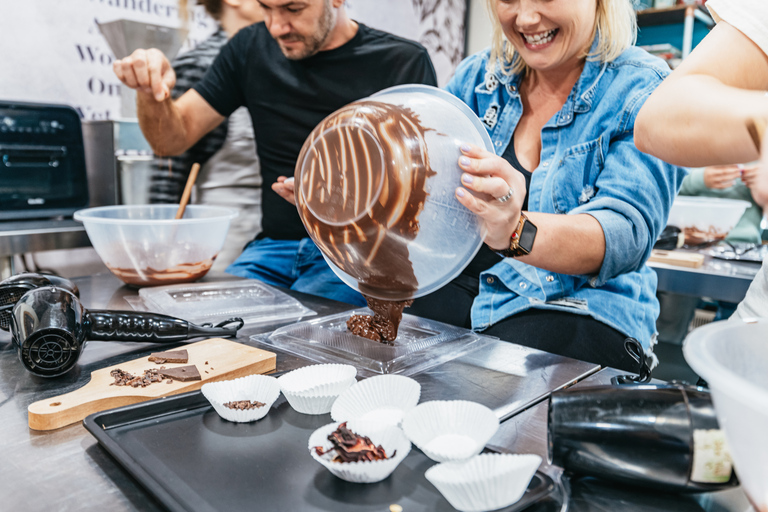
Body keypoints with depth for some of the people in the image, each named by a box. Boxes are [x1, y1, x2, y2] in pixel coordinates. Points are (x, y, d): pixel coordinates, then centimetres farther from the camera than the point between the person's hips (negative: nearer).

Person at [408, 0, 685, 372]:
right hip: (455, 285, 4)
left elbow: (627, 233, -18)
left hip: (579, 310, -3)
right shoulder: (476, 77, 9)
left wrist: (515, 233, -38)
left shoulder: (645, 88, -5)